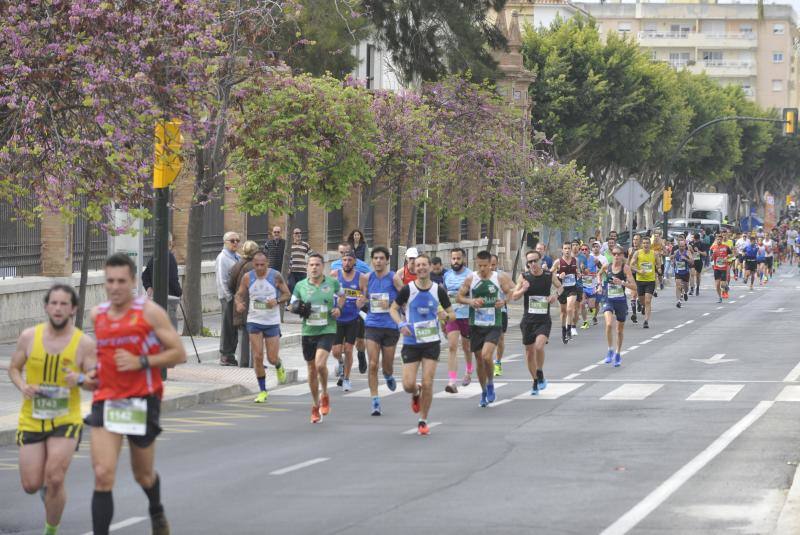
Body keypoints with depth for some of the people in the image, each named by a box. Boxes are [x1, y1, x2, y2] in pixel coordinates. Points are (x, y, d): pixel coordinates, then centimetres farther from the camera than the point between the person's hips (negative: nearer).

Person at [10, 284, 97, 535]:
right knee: (31, 486, 2)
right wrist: (23, 386, -10)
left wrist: (81, 379, -26)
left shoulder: (85, 343, -7)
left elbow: (97, 384, -4)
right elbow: (14, 368, 11)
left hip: (66, 421, -2)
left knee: (55, 479, -17)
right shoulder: (29, 337, -2)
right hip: (31, 420, 2)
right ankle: (46, 483, 41)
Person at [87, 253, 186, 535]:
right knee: (103, 475, -15)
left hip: (141, 402, -2)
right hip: (105, 401, 2)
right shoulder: (97, 314, 6)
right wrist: (92, 371, 7)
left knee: (143, 475, 17)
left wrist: (141, 362, -19)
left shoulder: (149, 312, -7)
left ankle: (157, 512, 50)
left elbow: (179, 354, -9)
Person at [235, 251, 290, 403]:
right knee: (257, 357, -5)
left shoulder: (275, 276, -7)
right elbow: (239, 294, 7)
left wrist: (277, 301, -20)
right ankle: (262, 391, 6)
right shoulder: (247, 277, -2)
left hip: (272, 322, -1)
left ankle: (279, 366, 38)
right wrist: (239, 304, -16)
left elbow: (287, 294, 1)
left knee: (272, 358, 0)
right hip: (254, 321, 1)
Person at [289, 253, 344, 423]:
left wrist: (339, 308, 0)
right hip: (308, 332, 3)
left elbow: (341, 295, 18)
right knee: (312, 370, 10)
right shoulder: (300, 286, 0)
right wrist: (298, 308, -11)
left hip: (327, 330, -3)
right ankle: (315, 406, 27)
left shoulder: (332, 283, -2)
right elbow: (293, 305, 11)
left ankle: (324, 395, 3)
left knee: (320, 364, -23)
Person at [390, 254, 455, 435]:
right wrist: (401, 324, -12)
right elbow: (393, 309, 6)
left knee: (427, 383, -7)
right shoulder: (407, 289, -5)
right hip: (411, 342, 0)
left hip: (432, 342, 0)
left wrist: (446, 315, -17)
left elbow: (452, 314, 6)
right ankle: (416, 393, 33)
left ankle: (423, 421, 10)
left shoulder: (438, 290, -1)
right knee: (408, 385, -5)